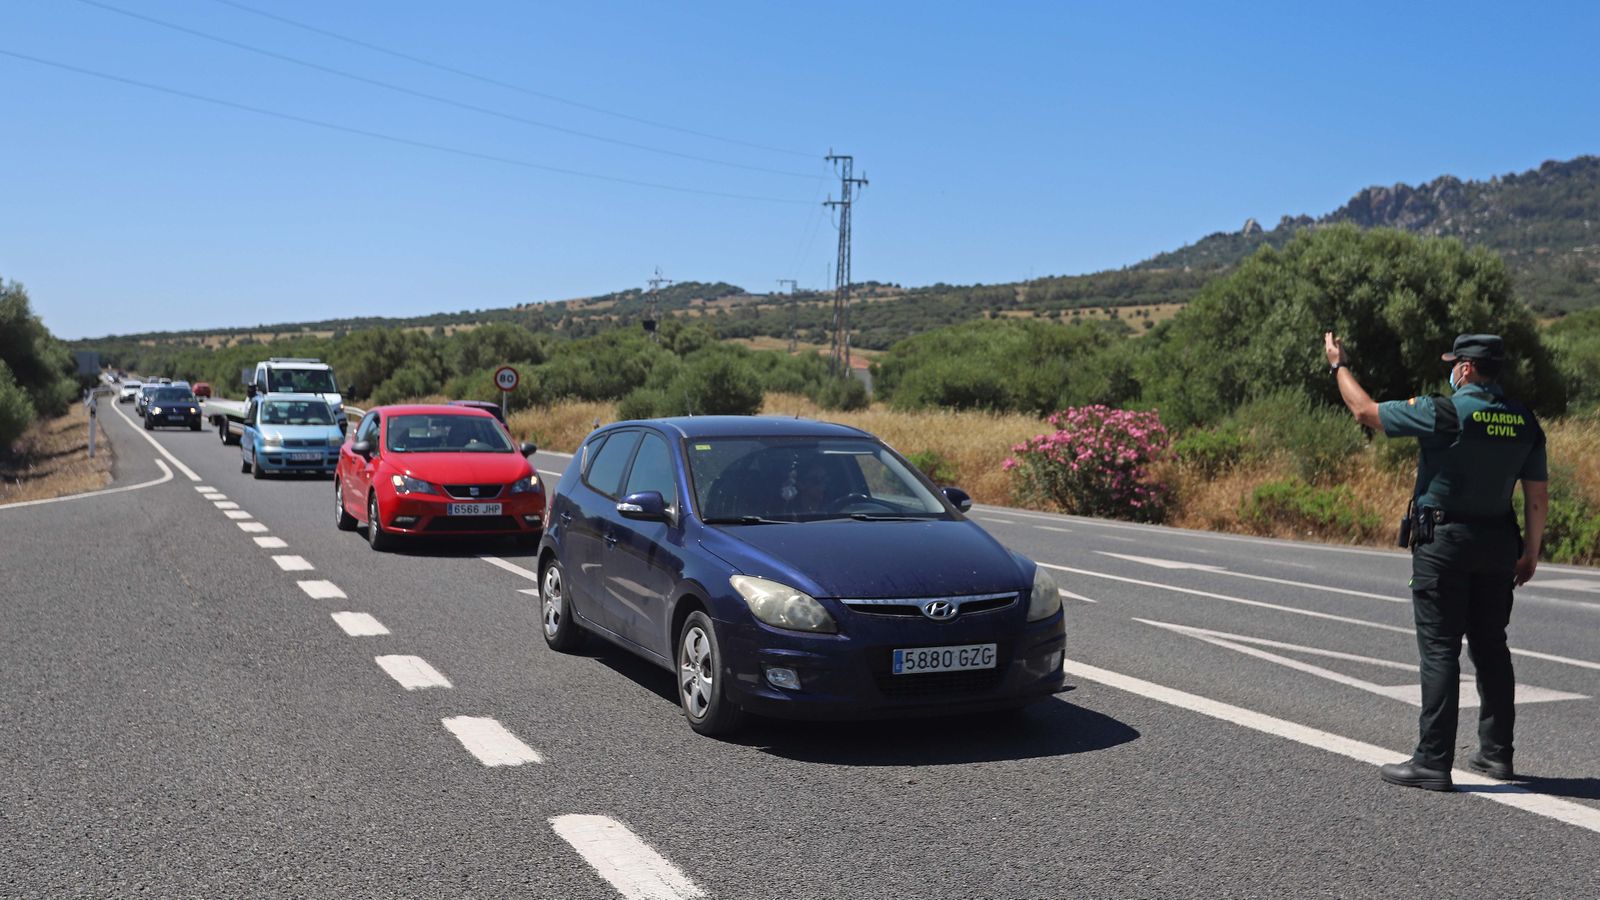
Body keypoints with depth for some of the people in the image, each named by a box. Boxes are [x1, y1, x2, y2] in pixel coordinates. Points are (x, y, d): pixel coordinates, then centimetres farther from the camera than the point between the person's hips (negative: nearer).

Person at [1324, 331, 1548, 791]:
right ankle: (1496, 753, 22)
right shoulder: (1524, 421, 4)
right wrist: (1530, 552, 16)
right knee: (1491, 648, 14)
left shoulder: (1443, 413, -14)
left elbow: (1365, 410, -5)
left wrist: (1339, 365, 10)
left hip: (1443, 544, -6)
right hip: (1497, 546, 6)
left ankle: (1433, 761, -5)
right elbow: (1538, 494, 7)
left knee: (1439, 651, -5)